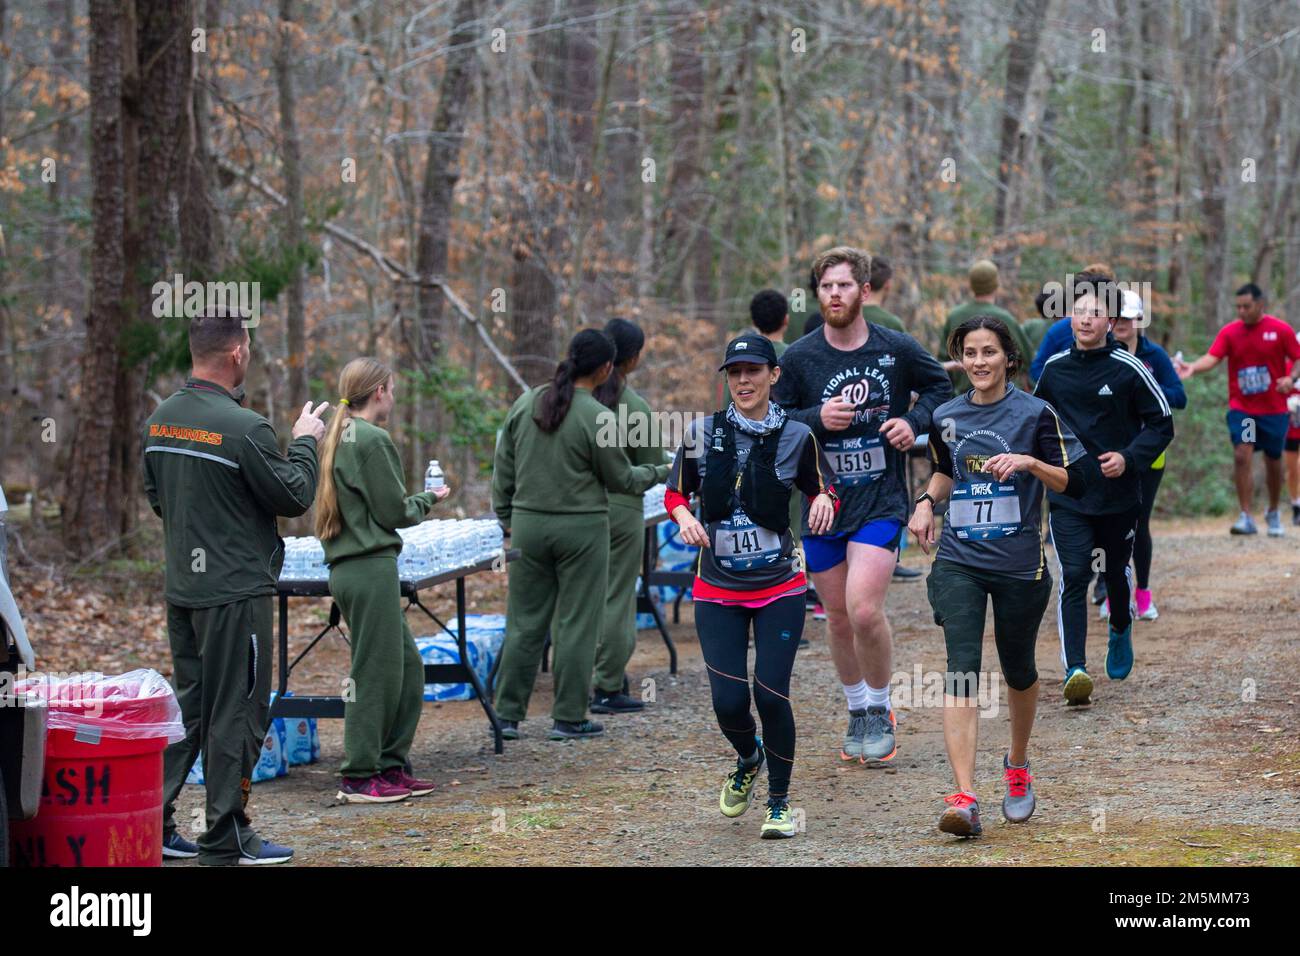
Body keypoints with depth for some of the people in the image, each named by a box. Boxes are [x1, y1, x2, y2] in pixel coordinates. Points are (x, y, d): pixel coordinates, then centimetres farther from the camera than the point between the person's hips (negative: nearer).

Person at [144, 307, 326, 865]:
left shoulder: (159, 421, 5)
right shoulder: (245, 428, -20)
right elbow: (294, 498, -11)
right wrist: (304, 443, 4)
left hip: (181, 586, 8)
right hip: (235, 591, -8)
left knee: (187, 704, 16)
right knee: (236, 713, 1)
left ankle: (153, 824, 16)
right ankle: (226, 840, 7)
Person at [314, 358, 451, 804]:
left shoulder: (337, 437, 15)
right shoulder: (372, 440, -14)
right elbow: (393, 511, -11)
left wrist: (419, 500, 18)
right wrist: (430, 499, 6)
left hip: (348, 566, 10)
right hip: (371, 569, -10)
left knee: (406, 665, 14)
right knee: (375, 672, -3)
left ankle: (392, 766, 19)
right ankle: (359, 778, 3)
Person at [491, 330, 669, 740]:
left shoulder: (526, 403, 2)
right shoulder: (597, 418, -14)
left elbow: (503, 468, 8)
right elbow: (621, 480, -3)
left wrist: (506, 517, 17)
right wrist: (660, 472, 14)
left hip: (529, 524, 5)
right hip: (580, 528, -5)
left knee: (524, 622, 10)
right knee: (576, 624, 5)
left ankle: (507, 715, 12)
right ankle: (568, 718, 9)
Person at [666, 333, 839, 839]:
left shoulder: (796, 435, -3)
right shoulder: (703, 432, -2)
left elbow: (823, 492, 7)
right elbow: (675, 494, 8)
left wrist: (824, 502, -16)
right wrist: (684, 517, -13)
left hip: (779, 588, -1)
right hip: (717, 590, 1)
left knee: (770, 694, -9)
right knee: (728, 700, -5)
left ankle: (779, 801, 12)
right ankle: (748, 759, 31)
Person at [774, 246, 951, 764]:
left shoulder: (898, 349, -3)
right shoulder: (798, 358, -3)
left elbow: (939, 386, 15)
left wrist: (915, 421, -4)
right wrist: (816, 419, -16)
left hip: (881, 501, -2)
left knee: (864, 609, -17)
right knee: (838, 618, 11)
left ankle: (880, 710, 5)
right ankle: (857, 711, 31)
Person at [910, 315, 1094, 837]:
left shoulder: (1035, 413, -5)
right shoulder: (945, 417, 8)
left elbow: (1076, 481, -5)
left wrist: (1029, 462, -20)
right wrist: (926, 501, 9)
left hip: (1019, 563, -2)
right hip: (957, 559, 2)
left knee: (1018, 670, 14)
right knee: (962, 668, -14)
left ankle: (1017, 764, 43)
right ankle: (964, 798, -23)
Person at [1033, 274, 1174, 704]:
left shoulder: (1129, 369, -7)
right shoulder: (1054, 368, 3)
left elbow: (1162, 424, -2)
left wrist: (1128, 458, -16)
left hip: (1119, 495, -1)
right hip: (1067, 497, 1)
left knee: (1116, 572, 17)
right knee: (1073, 577, -14)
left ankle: (1121, 630, 48)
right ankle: (1075, 669, -20)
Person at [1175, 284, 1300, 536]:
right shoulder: (1229, 332, -2)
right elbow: (1212, 357, -13)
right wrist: (1193, 367, -33)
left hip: (1274, 409, 0)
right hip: (1241, 408, 0)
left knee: (1273, 461, 9)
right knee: (1241, 456, -15)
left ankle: (1273, 514, 30)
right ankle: (1246, 518, -12)